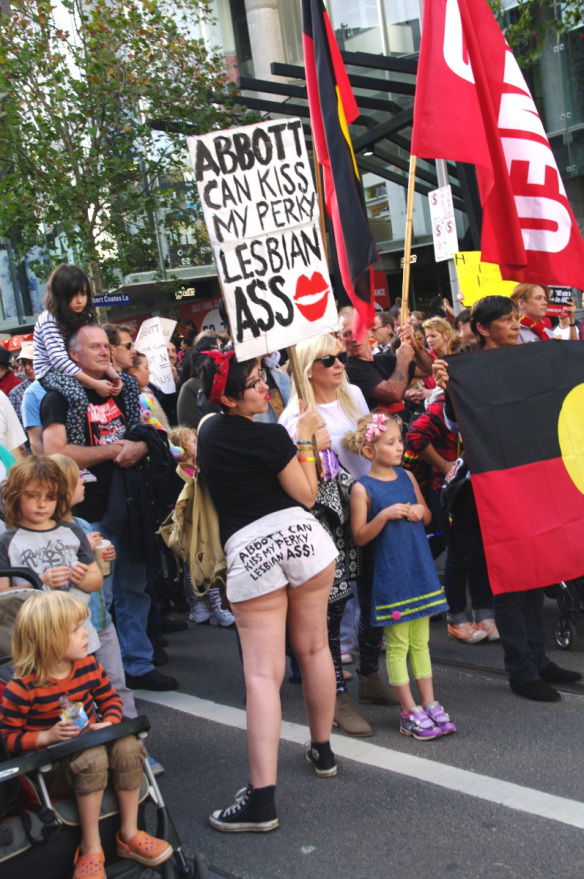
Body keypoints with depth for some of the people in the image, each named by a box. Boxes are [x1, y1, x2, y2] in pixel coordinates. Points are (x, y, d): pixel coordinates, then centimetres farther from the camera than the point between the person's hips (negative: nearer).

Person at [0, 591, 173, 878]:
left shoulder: (89, 667, 0)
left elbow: (110, 699, 13)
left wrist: (109, 723, -9)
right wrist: (47, 736, -25)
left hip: (90, 743, 5)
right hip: (49, 768, -5)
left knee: (127, 746, -25)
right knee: (92, 758, -36)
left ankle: (129, 834, -9)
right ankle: (91, 850, -22)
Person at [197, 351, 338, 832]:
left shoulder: (208, 430, 9)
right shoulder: (270, 436, -7)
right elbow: (307, 494, 1)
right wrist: (305, 439, 7)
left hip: (247, 550, 2)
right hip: (300, 535, -2)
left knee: (263, 673, -3)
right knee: (314, 647, 18)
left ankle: (262, 799, -9)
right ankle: (323, 750, 34)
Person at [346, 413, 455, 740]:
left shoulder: (407, 476, 7)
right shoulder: (363, 488, -9)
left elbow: (428, 515, 18)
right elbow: (360, 537, -10)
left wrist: (420, 512, -4)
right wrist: (384, 516, -23)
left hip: (420, 568, 5)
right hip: (390, 574, -5)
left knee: (420, 641, 13)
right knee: (398, 644, 3)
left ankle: (430, 704, 21)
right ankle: (410, 713, 11)